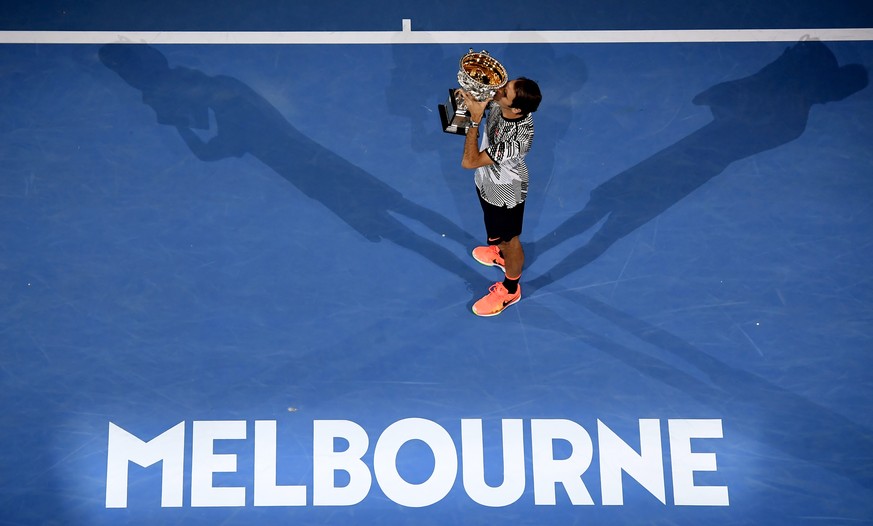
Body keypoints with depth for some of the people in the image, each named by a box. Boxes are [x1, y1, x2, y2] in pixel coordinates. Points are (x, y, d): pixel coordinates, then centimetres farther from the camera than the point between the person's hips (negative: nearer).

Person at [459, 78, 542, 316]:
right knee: (495, 227, 35)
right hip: (488, 181, 7)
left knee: (509, 240, 20)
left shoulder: (517, 139, -45)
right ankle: (500, 253, 66)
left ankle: (510, 289, 46)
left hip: (504, 193, -7)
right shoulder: (500, 103, -26)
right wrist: (468, 97, -26)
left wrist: (475, 120, -42)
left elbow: (469, 162, -41)